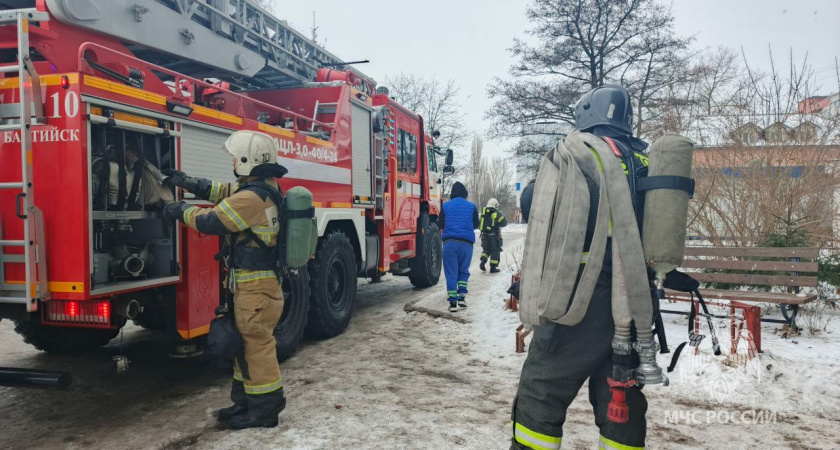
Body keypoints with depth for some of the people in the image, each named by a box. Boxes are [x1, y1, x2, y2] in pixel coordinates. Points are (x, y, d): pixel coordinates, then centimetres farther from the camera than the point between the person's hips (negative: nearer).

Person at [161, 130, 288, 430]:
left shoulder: (252, 197, -22)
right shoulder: (264, 186, 10)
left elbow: (209, 221, -15)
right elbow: (224, 192, 23)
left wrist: (180, 211, 2)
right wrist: (186, 182, 22)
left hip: (256, 286, -10)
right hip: (252, 283, 10)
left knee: (256, 345, -1)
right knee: (246, 342, 18)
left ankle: (265, 410, 10)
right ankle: (245, 402, 30)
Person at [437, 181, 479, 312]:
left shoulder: (446, 206, 6)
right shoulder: (471, 206, 6)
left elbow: (440, 225, 11)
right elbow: (476, 225, 13)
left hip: (449, 242, 0)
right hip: (467, 242, 1)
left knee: (451, 272, 2)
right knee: (463, 271, 15)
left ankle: (453, 301, -3)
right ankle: (462, 296, 4)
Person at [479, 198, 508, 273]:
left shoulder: (483, 212, 6)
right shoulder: (497, 213, -9)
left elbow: (479, 223, 11)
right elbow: (504, 223, -9)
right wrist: (503, 216, 9)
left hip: (484, 235, 5)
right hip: (494, 235, -5)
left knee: (486, 249, 21)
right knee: (495, 251, 7)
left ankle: (483, 262, 0)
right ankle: (493, 267, 8)